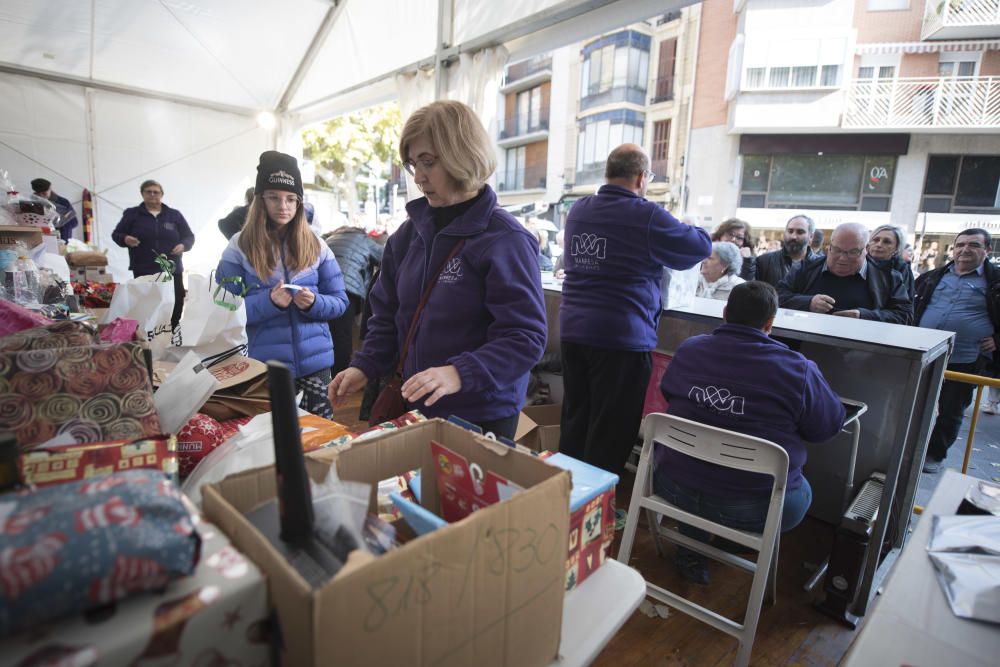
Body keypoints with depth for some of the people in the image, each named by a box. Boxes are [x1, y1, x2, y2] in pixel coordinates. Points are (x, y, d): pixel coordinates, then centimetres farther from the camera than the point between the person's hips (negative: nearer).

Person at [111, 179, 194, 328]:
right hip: (143, 271, -1)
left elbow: (189, 236, 13)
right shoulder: (132, 214, 9)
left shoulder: (175, 215, 12)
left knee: (175, 305, -1)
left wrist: (183, 245, -9)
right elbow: (116, 234, 13)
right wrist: (125, 239, -11)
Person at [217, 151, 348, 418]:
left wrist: (314, 303, -14)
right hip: (263, 365, -1)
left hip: (314, 362, 2)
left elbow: (340, 301, 7)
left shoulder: (315, 245, 5)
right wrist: (267, 302, -18)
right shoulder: (240, 246, 0)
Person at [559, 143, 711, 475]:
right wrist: (691, 228, 23)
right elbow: (701, 247, 2)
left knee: (574, 421, 16)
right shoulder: (646, 215, -10)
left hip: (572, 330, 7)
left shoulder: (578, 210, 9)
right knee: (611, 433, 5)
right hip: (621, 336, -6)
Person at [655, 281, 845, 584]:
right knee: (801, 493, 31)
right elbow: (830, 425, 0)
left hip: (676, 490, 1)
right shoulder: (798, 370, -14)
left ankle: (692, 555, 30)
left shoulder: (688, 349, -5)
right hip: (753, 511, -1)